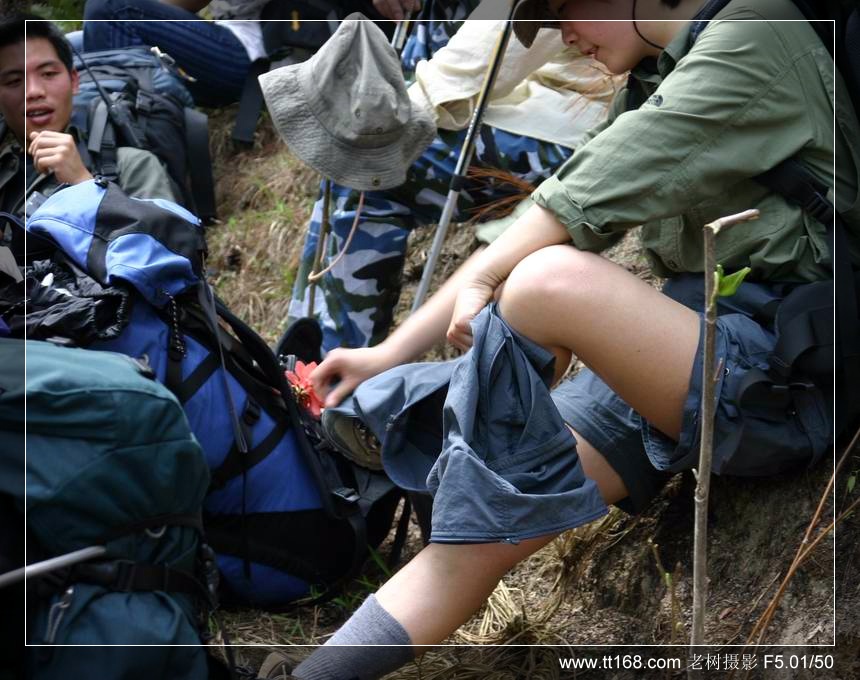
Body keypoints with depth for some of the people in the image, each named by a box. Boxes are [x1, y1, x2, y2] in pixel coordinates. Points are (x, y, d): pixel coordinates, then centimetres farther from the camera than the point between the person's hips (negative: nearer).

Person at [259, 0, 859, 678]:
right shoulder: (654, 83, 20)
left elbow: (588, 200, -14)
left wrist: (482, 282, -1)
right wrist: (390, 354, 13)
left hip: (781, 369, -8)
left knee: (552, 280, -29)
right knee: (485, 531, -9)